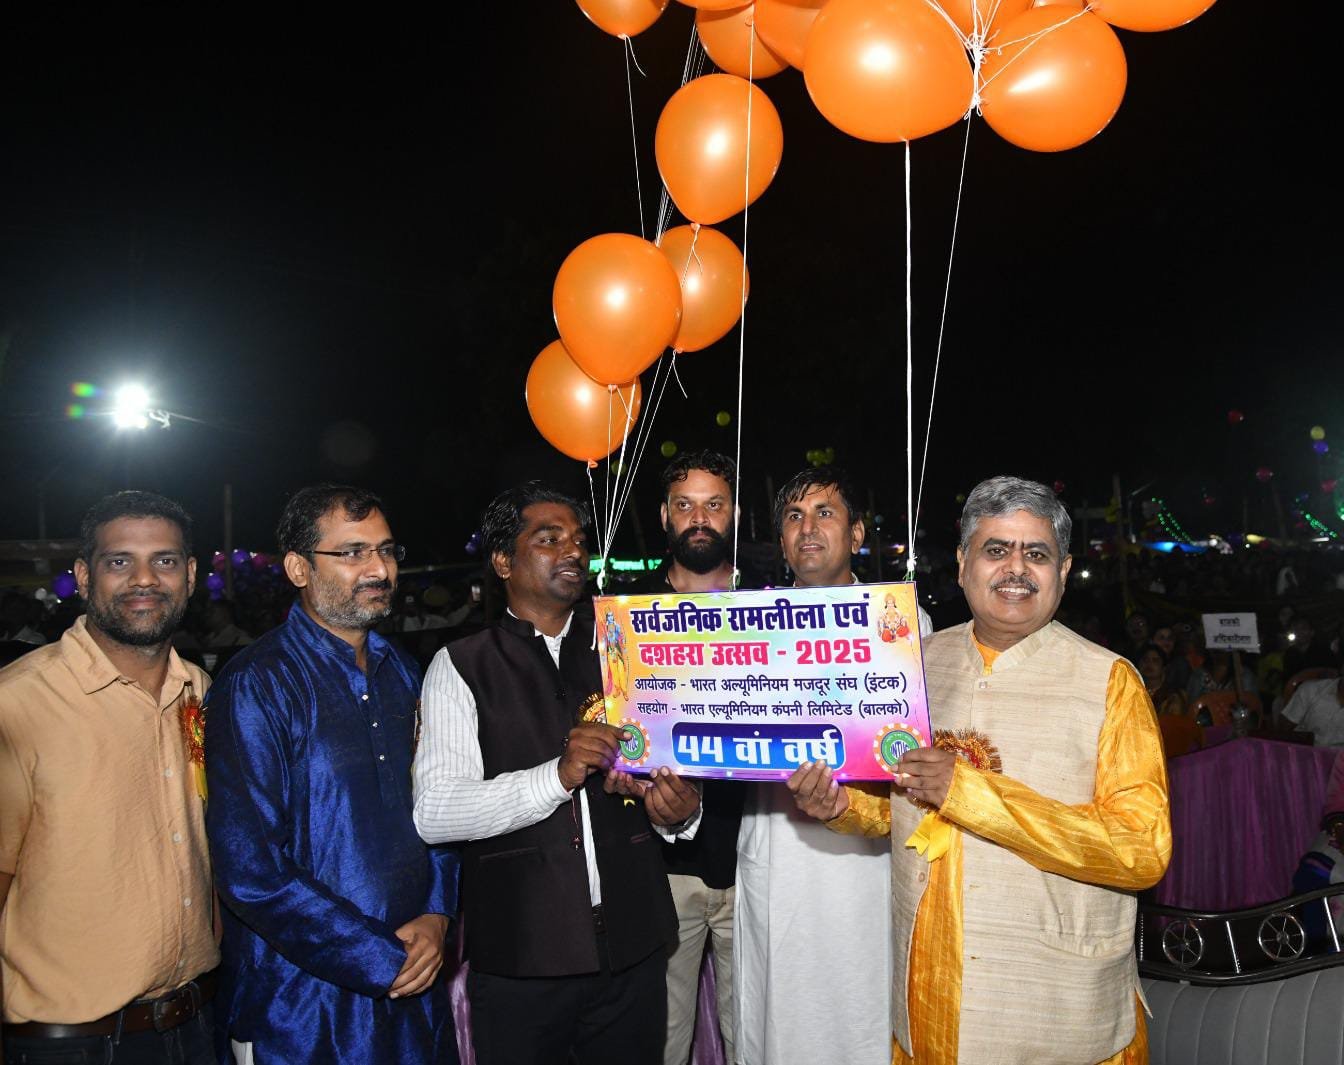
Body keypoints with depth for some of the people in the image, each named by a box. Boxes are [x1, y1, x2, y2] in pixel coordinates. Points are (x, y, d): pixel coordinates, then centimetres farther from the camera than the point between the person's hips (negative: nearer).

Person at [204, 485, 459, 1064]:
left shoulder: (401, 674, 6)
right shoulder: (256, 686, -15)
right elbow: (248, 870, -20)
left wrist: (436, 915, -3)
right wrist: (379, 960, -16)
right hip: (302, 1001, -6)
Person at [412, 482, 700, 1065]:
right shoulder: (461, 667, -2)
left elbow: (664, 771, 13)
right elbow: (433, 813, -12)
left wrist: (680, 810, -10)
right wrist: (559, 774, -24)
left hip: (633, 949, 3)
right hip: (519, 957, -3)